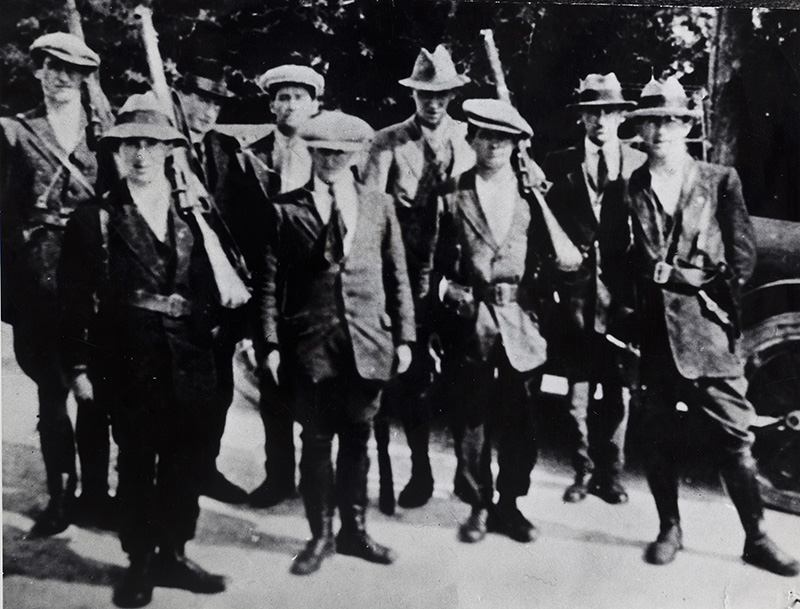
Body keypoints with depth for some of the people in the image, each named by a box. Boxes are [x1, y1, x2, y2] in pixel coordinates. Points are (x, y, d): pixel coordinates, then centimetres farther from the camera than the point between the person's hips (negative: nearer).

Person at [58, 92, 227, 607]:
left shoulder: (191, 214, 9)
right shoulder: (96, 218, 0)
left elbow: (207, 287, 8)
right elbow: (76, 296, -3)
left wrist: (214, 337, 0)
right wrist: (80, 365, -8)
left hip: (190, 357, 3)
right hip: (131, 358, -3)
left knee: (187, 462, 10)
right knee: (137, 462, 6)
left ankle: (173, 554, 26)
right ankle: (140, 561, 22)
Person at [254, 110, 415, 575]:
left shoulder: (380, 206, 8)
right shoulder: (286, 209, 2)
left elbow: (398, 277, 9)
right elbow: (270, 282, 1)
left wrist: (404, 337, 4)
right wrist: (271, 343, -6)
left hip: (368, 342, 2)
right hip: (311, 341, -2)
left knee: (357, 440, 12)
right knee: (317, 441, 5)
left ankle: (355, 530, 26)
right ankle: (321, 535, 20)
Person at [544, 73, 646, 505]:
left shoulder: (639, 165, 5)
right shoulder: (559, 164, 6)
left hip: (621, 289, 0)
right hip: (577, 289, 0)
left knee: (616, 388, 6)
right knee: (579, 386, 5)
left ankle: (610, 474, 19)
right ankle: (584, 472, 19)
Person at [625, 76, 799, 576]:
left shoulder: (720, 180, 4)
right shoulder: (630, 189, 7)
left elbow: (743, 257, 1)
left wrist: (672, 273, -5)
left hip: (707, 328, -1)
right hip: (652, 330, 2)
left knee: (734, 436, 2)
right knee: (658, 436, 9)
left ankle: (757, 539, 15)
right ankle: (670, 530, 25)